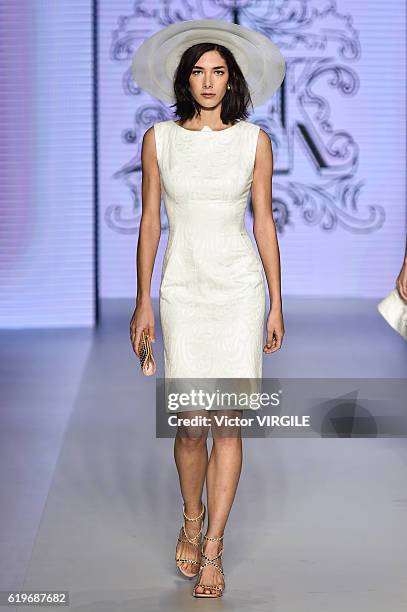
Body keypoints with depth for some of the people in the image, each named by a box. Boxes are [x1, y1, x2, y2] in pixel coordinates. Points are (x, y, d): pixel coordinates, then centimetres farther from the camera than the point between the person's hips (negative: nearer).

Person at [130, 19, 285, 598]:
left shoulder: (254, 140, 2)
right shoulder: (159, 139, 2)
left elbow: (264, 221, 5)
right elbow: (149, 222, 5)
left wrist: (276, 305, 4)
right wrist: (143, 302, 2)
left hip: (240, 289, 0)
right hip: (183, 289, 0)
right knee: (193, 422, -3)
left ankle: (212, 549, 4)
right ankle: (191, 518, 25)